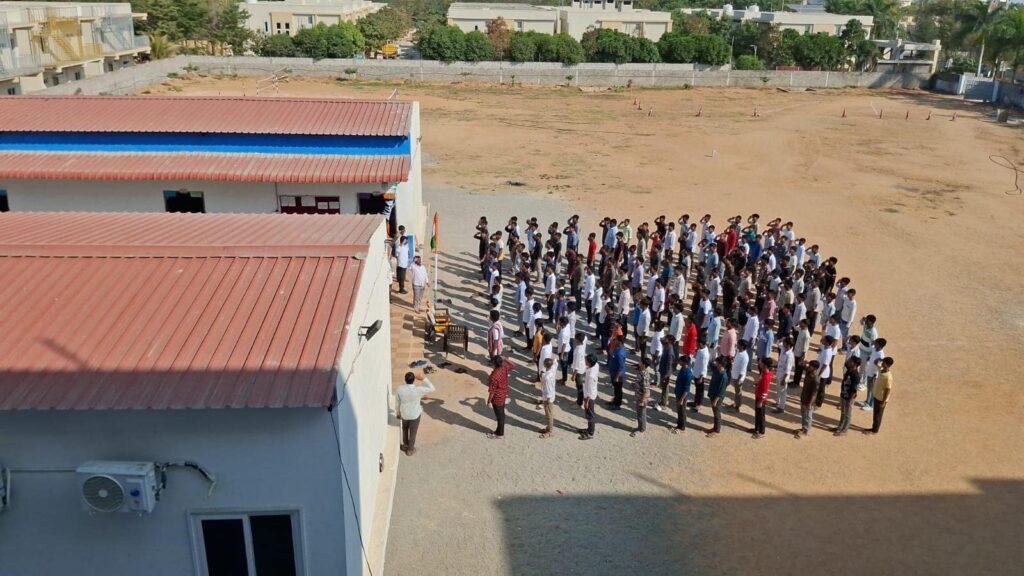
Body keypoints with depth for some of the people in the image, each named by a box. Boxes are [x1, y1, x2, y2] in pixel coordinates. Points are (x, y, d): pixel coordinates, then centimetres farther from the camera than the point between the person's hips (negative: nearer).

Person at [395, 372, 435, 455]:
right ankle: (410, 450, 35)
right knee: (413, 432, 18)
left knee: (405, 429, 30)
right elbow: (431, 389, -14)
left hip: (404, 414, 3)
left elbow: (397, 403, -6)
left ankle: (405, 445, 48)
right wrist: (423, 379, -16)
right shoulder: (418, 390, -30)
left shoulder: (399, 389, -21)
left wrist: (398, 413, 11)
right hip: (415, 415, -3)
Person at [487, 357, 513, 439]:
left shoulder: (494, 376, -33)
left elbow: (492, 391, -25)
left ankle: (500, 434, 25)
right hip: (503, 395, 8)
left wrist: (489, 401, -12)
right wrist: (505, 359, 8)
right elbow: (512, 365, 13)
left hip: (497, 398, -8)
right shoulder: (504, 368, -11)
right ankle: (500, 430, 39)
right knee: (501, 414, 22)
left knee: (499, 415, 9)